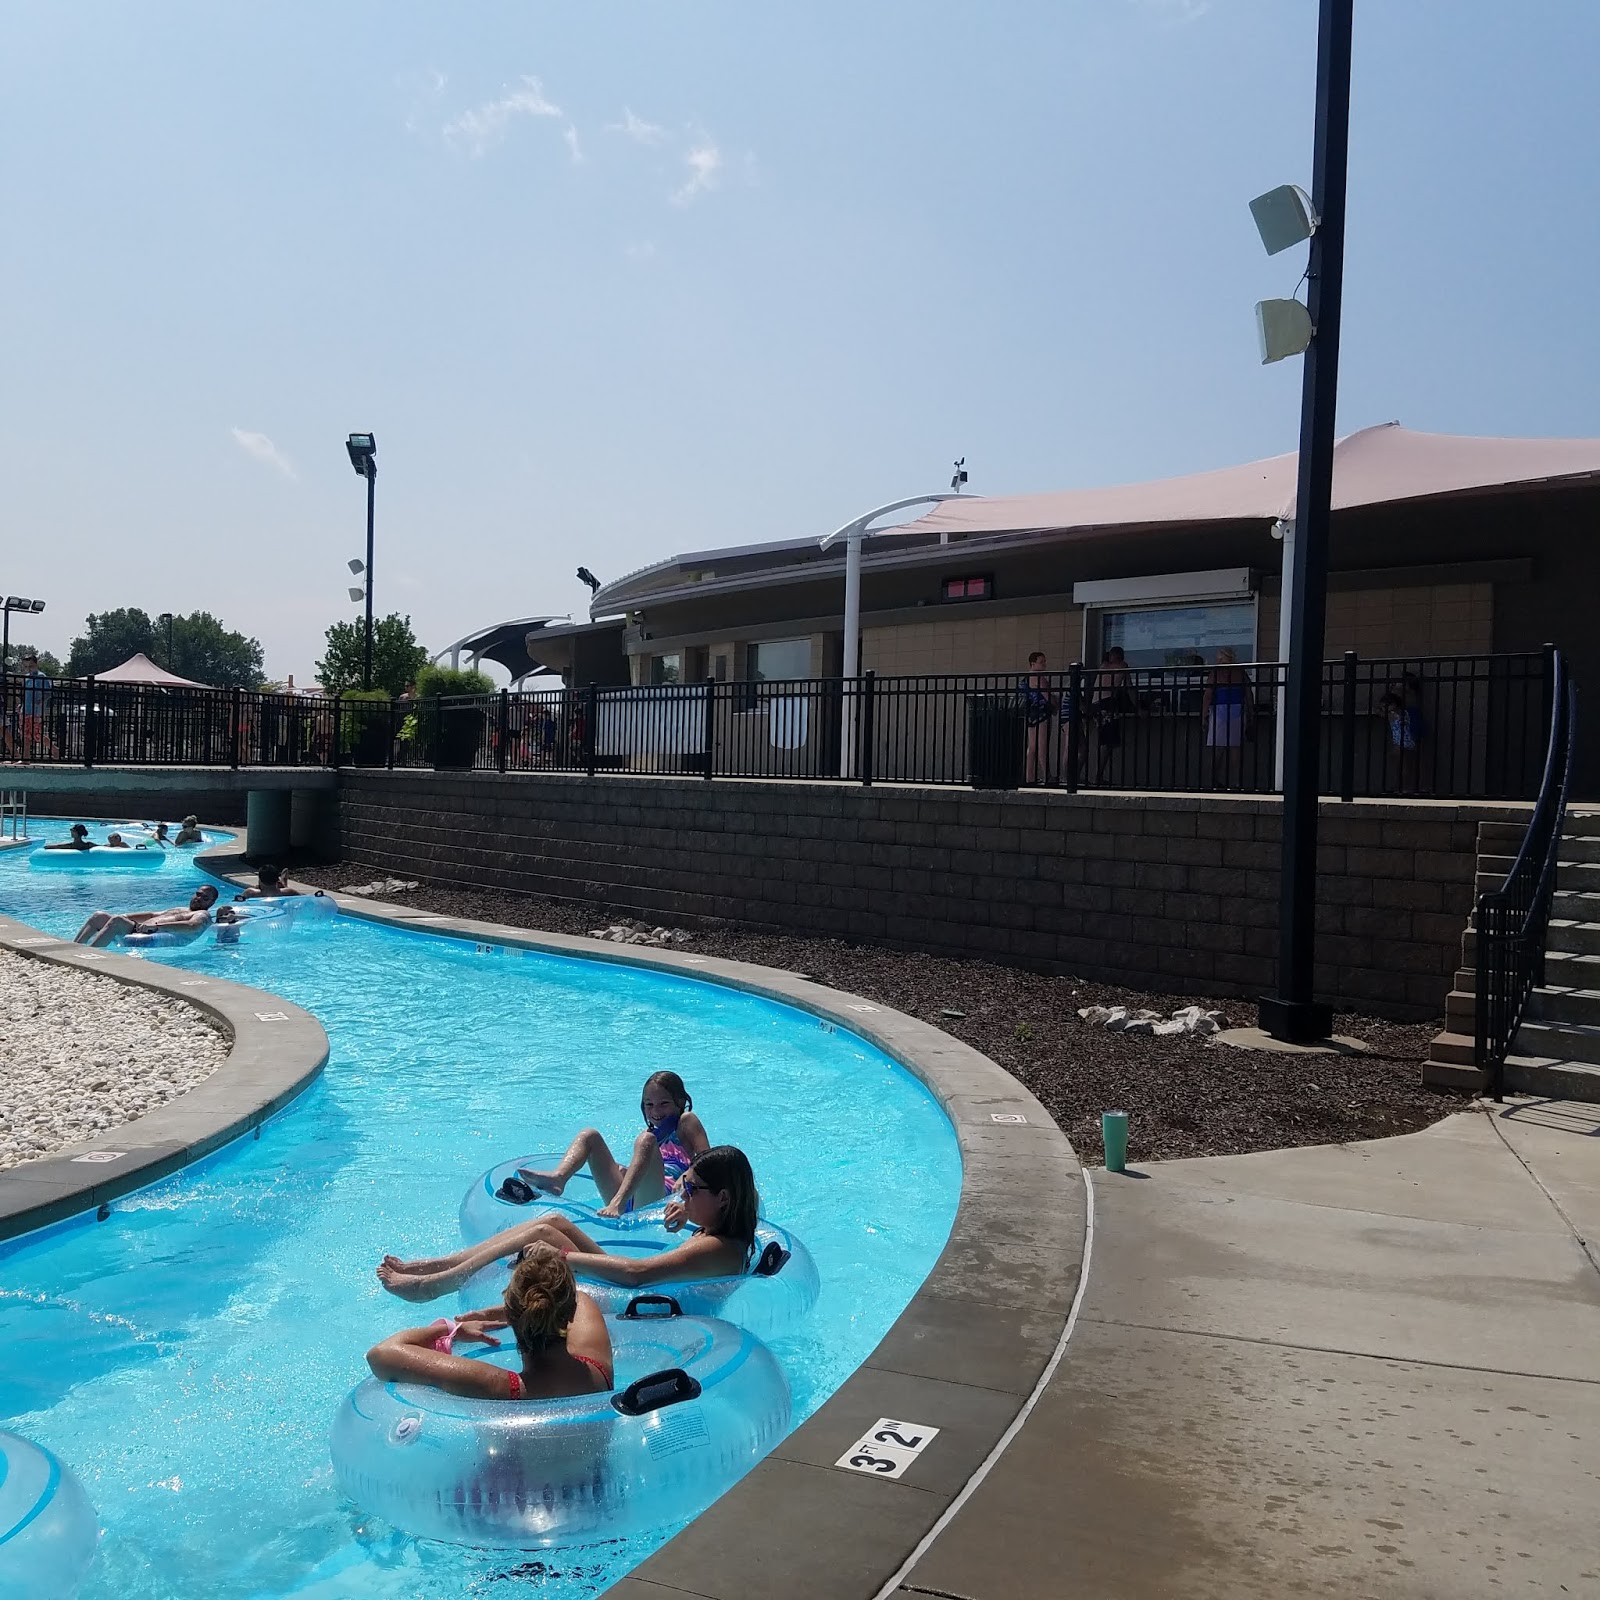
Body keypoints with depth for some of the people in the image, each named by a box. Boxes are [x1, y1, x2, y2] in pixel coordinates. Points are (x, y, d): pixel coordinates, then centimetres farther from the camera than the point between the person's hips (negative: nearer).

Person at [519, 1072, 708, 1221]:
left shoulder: (686, 1121, 15)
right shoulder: (653, 1133, 33)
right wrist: (621, 1169, 8)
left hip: (657, 1200, -6)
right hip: (631, 1201, 7)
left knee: (646, 1140, -31)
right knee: (589, 1135, 2)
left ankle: (617, 1204, -51)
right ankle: (557, 1179, -28)